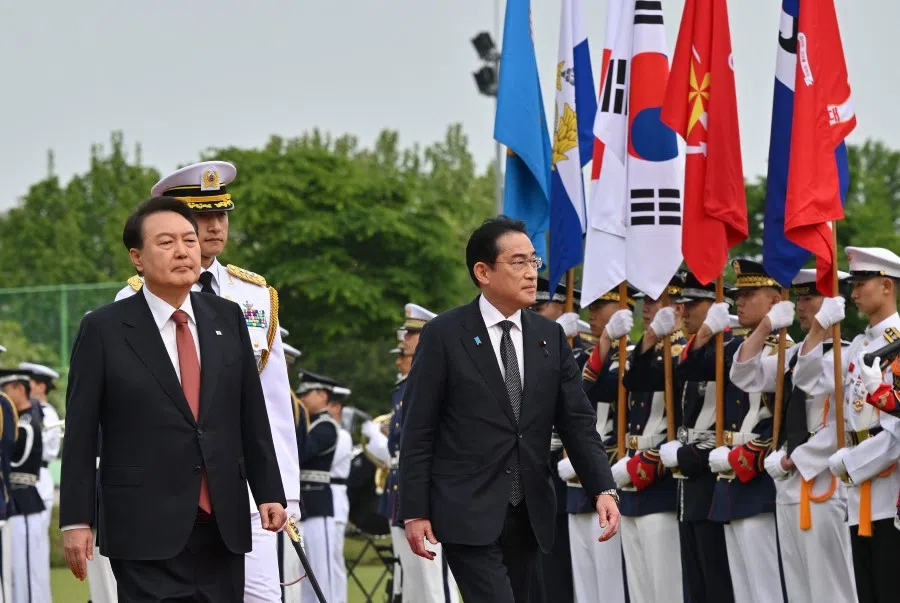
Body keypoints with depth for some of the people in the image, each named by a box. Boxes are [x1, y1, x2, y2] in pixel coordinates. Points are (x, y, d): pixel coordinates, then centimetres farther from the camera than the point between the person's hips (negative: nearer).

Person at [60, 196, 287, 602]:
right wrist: (75, 521, -6)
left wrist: (269, 492, 7)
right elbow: (80, 435, -2)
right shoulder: (103, 330, -1)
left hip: (222, 526, 4)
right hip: (146, 530, -4)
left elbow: (252, 416, 13)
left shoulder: (227, 319, 11)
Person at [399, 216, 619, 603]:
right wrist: (414, 512, -9)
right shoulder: (444, 336, -5)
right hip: (468, 513, -5)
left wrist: (603, 489, -8)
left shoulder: (550, 337, 9)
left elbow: (578, 422, 6)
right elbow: (418, 430, -5)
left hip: (529, 513, 5)